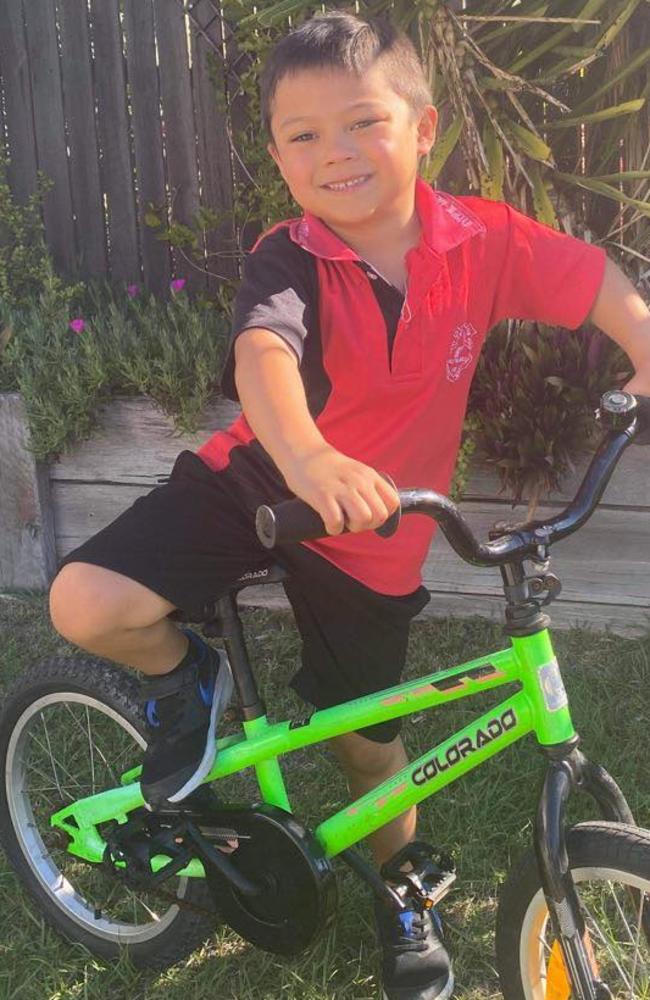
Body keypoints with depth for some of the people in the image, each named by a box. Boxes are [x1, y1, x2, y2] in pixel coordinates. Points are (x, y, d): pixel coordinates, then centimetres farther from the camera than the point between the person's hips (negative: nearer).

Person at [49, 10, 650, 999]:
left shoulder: (481, 238, -14)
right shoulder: (288, 261, -22)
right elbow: (262, 354, -42)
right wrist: (305, 456, -62)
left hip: (376, 532, 2)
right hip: (256, 478, -1)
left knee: (370, 737, 15)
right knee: (85, 603, -22)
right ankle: (187, 682, 13)